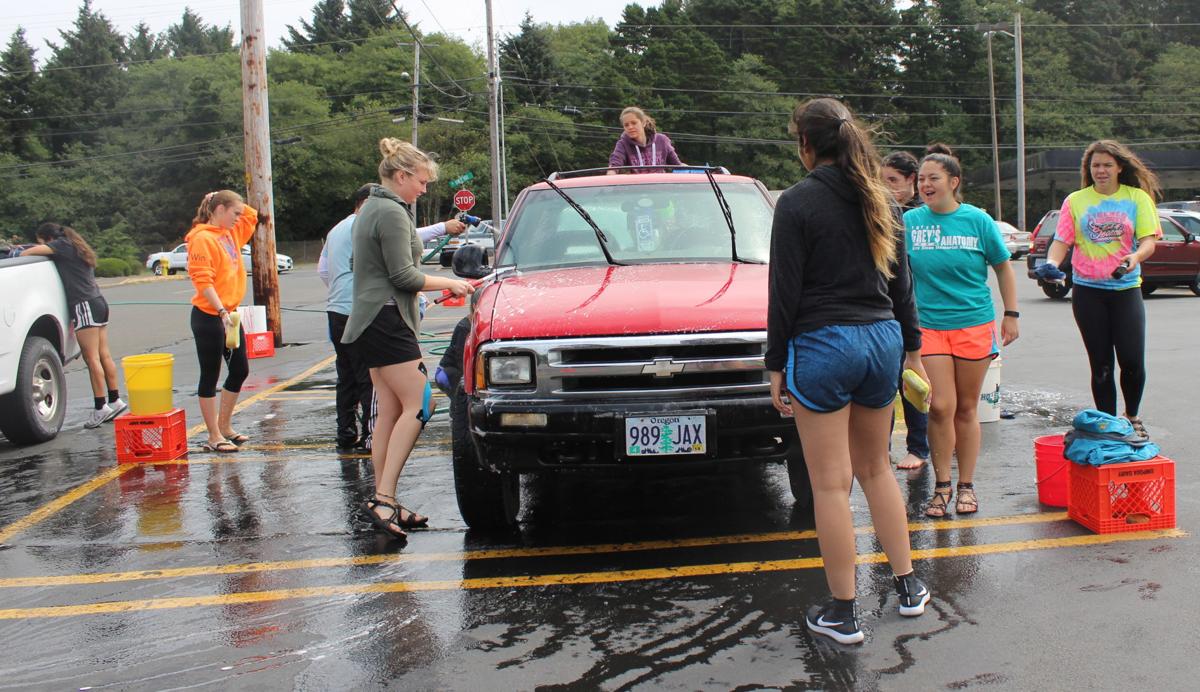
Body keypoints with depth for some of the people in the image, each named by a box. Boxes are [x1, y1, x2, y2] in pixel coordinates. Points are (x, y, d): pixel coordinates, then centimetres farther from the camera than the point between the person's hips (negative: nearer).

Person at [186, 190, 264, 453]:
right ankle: (214, 437, 7)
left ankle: (225, 427, 27)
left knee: (240, 371, 14)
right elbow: (202, 280, -20)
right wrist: (221, 311, -26)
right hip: (209, 317, -9)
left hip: (229, 314, 9)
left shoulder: (230, 233, 12)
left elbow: (253, 216, 27)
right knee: (210, 376, 0)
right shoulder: (203, 238, -13)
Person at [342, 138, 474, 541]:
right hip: (386, 321, -11)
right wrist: (448, 283, -4)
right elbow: (403, 276, -16)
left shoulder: (371, 209, 20)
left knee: (389, 414, 7)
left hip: (371, 322, 11)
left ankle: (385, 504, 7)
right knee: (417, 405, -13)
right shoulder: (391, 212, -12)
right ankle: (383, 498, -19)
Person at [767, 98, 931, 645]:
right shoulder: (879, 201, 9)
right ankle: (908, 587, 27)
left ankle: (842, 614, 8)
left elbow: (784, 291, -11)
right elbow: (900, 282, 14)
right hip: (882, 338, 7)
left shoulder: (798, 201, -9)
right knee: (875, 468, 21)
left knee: (830, 484, 1)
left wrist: (776, 365, -5)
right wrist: (912, 347, 23)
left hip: (822, 343, -7)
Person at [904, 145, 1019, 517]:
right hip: (928, 324, 0)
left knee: (967, 408, 7)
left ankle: (966, 485, 19)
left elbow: (1003, 267, 9)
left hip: (974, 323, 0)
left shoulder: (977, 220, -1)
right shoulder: (910, 221, 1)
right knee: (941, 406, -7)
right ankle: (941, 485, 8)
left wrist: (1011, 315, 7)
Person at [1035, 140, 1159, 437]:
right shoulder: (1075, 201, 6)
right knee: (1101, 365, 6)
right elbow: (1062, 240, 2)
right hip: (1088, 291, 1)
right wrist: (1052, 263, -19)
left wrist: (1135, 258, -24)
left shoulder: (1137, 198, 4)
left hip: (1126, 289, -1)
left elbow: (1148, 241, -3)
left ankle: (1132, 417, 20)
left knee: (1132, 361, -6)